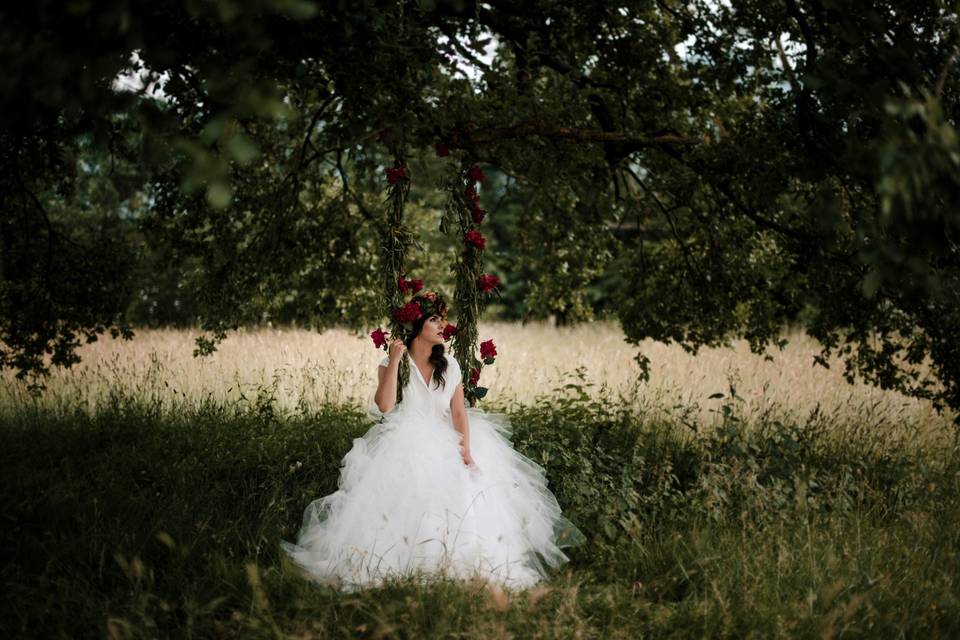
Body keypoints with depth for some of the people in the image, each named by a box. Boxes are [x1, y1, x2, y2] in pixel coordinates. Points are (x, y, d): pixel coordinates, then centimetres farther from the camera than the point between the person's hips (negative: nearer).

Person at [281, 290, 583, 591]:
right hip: (405, 449, -3)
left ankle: (465, 569, -10)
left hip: (446, 447, 3)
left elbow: (459, 411, 3)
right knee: (407, 499, -28)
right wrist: (394, 361, -16)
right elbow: (385, 406, -17)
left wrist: (466, 449, -12)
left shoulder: (449, 365, 10)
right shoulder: (392, 363, -1)